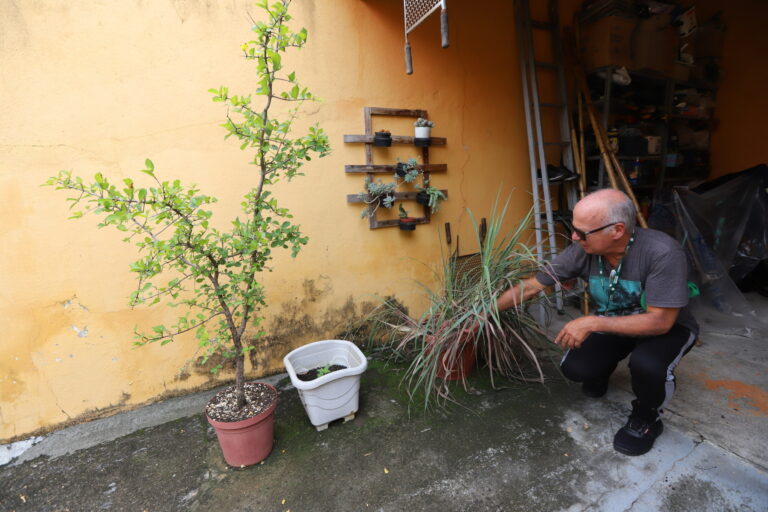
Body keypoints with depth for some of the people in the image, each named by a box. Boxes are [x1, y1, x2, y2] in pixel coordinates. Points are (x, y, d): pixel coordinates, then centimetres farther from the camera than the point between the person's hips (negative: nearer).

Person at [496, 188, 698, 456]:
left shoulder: (662, 252, -34)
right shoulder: (582, 251, -22)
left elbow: (660, 321, -31)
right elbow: (531, 286, -16)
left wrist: (592, 323, -36)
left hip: (667, 326, -3)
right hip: (613, 323, 4)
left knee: (646, 364, -34)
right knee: (573, 368, -17)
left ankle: (646, 419, 0)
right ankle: (603, 367, 22)